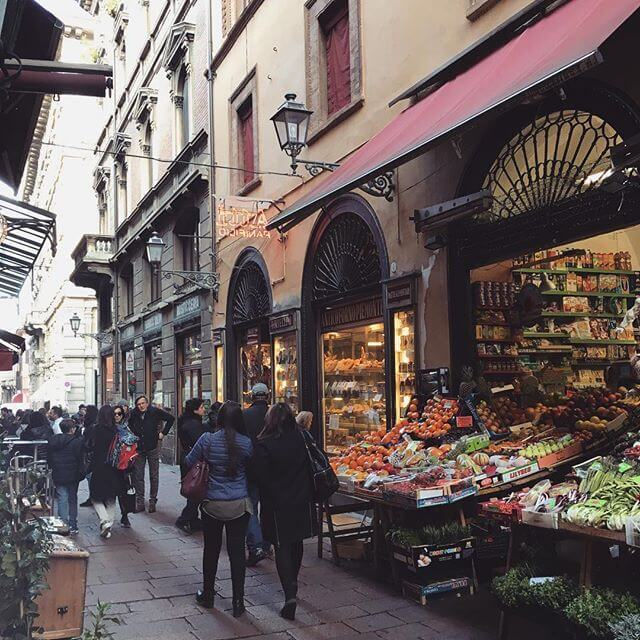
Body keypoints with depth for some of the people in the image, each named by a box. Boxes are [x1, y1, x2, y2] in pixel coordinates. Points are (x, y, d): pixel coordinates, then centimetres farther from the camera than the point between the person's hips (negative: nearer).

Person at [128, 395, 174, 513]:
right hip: (139, 448, 3)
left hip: (153, 447, -3)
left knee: (154, 476, 2)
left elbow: (171, 418, 0)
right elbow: (129, 424, 25)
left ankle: (152, 501, 9)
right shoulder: (134, 414, 3)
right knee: (138, 476, 1)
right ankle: (140, 502, 7)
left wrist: (163, 433, -3)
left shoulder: (155, 411, -7)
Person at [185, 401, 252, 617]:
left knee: (211, 550, 15)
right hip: (239, 505, 0)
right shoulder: (246, 443, -9)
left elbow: (189, 462, -1)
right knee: (237, 551, 5)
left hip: (212, 505, 0)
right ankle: (238, 602, 9)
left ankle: (207, 595, 29)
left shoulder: (207, 440, -12)